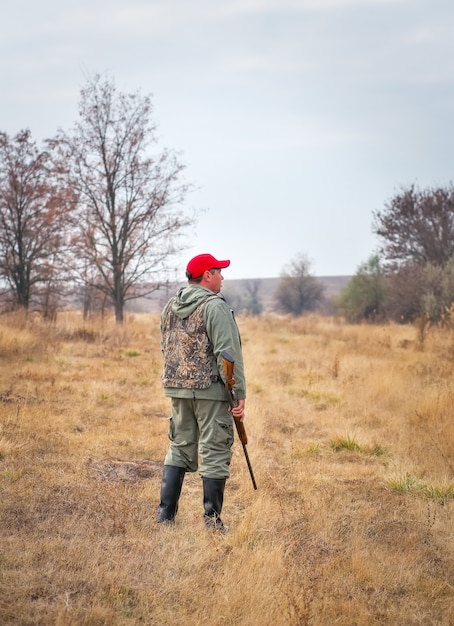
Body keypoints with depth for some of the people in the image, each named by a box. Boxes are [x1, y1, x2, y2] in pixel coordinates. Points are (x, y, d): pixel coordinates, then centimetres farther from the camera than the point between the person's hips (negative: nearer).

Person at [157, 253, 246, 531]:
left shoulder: (171, 307, 12)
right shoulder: (215, 306, -12)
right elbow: (228, 354, -17)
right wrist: (240, 394, -15)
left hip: (178, 388, 7)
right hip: (211, 389, -7)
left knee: (179, 448, 15)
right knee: (215, 453, 0)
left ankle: (165, 515, 15)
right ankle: (212, 522, 3)